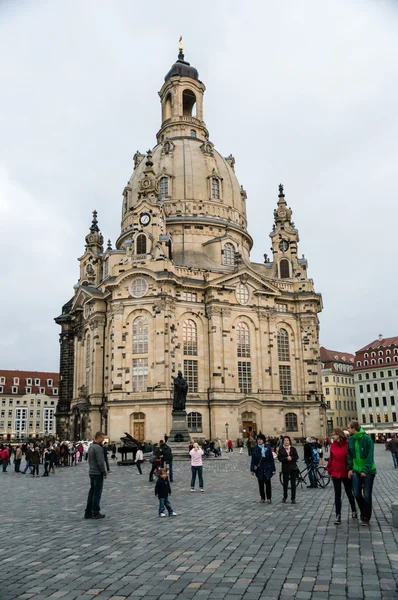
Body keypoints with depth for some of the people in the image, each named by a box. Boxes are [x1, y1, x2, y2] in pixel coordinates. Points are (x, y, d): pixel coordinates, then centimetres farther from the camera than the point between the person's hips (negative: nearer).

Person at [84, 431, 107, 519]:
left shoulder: (91, 447, 12)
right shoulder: (98, 448, -18)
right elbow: (100, 462, -20)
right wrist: (104, 473, -12)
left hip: (91, 472, 9)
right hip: (98, 473, -9)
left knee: (91, 492, 12)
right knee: (97, 493, -2)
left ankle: (88, 512, 15)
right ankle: (95, 513, 2)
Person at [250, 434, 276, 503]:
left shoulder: (268, 448, -3)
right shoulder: (255, 449, 0)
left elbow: (271, 458, -2)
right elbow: (253, 459, 1)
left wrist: (273, 469, -4)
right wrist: (252, 469, -1)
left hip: (267, 468, -1)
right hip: (259, 469, 2)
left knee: (268, 483, -2)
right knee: (261, 483, 8)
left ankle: (268, 498, 11)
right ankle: (262, 498, 20)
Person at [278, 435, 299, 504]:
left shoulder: (293, 449, 3)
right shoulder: (281, 450, -1)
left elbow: (296, 457, 0)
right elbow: (279, 458, -7)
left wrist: (291, 458, -17)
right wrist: (286, 458, -20)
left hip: (293, 468, 1)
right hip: (285, 468, 0)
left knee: (293, 483, 1)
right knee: (285, 483, 6)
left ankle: (293, 498, 11)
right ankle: (285, 497, 26)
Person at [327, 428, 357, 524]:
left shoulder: (348, 444, -13)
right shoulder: (333, 445, -1)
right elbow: (331, 458, 5)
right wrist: (330, 471, 6)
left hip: (346, 473, -2)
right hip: (336, 473, 2)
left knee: (349, 493, 16)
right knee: (337, 494, 1)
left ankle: (354, 511, 38)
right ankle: (338, 516, 5)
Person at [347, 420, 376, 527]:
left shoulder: (367, 439, -15)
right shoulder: (351, 440, 1)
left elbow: (370, 456, -16)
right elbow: (349, 455, 9)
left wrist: (365, 470, -18)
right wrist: (350, 468, 4)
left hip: (368, 471, -4)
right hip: (356, 470, 4)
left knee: (367, 495, 1)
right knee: (357, 494, 3)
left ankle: (366, 518, 14)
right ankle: (364, 514, 25)